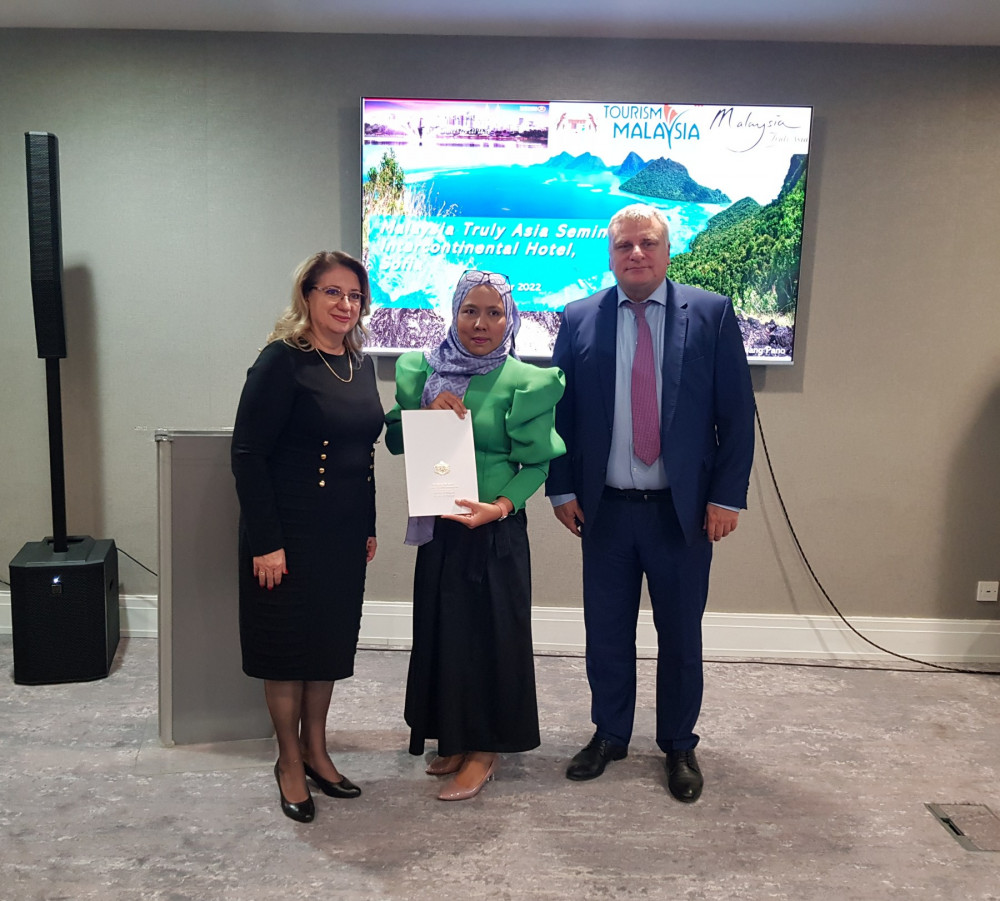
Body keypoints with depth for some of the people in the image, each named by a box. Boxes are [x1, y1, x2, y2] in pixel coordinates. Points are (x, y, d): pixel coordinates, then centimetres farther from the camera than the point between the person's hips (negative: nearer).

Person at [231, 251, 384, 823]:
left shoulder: (360, 364, 8)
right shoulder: (283, 361, -13)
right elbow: (248, 454, -16)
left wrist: (369, 527, 13)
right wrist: (265, 542, -18)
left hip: (346, 534, 7)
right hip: (292, 534, -6)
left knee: (332, 642, 16)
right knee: (288, 645, 8)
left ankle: (316, 751, 34)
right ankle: (290, 762, 26)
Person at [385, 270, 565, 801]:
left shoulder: (523, 382, -8)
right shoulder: (425, 371, 5)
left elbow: (536, 462, -8)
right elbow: (395, 441, 6)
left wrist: (500, 506, -23)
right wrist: (426, 412, -12)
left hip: (495, 526, -5)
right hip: (437, 523, 5)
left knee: (490, 629, 3)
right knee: (442, 626, 13)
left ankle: (484, 750, 20)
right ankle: (454, 739, 32)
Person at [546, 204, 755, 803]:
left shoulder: (712, 314, -2)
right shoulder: (579, 320, 2)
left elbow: (737, 413, -2)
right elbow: (560, 411, 5)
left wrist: (728, 496, -7)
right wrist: (563, 489, 1)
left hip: (685, 510, -1)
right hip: (604, 508, 2)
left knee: (681, 636, 12)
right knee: (606, 633, 13)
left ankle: (680, 746, 32)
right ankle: (610, 736, 34)